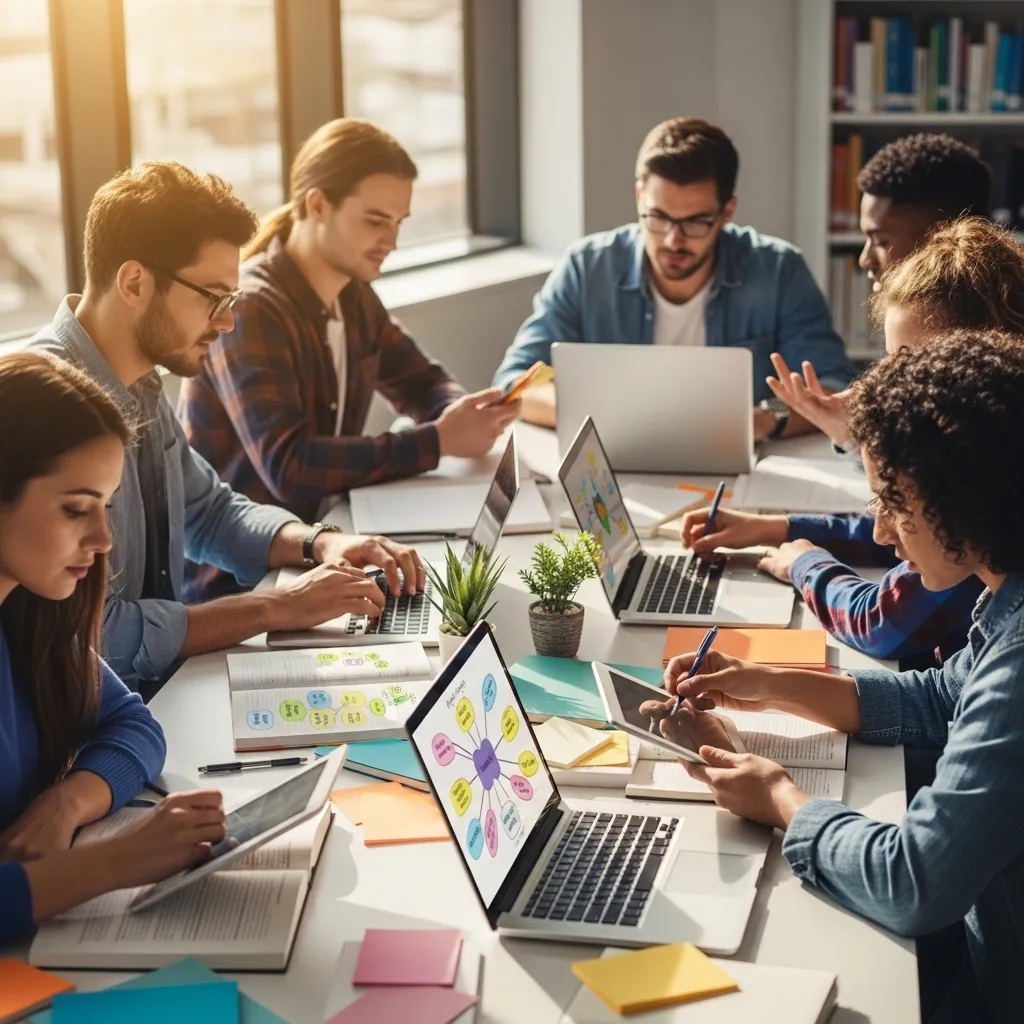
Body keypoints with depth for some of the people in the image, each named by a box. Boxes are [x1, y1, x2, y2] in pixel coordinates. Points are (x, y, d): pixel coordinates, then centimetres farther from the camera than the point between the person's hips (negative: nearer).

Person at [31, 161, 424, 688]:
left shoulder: (137, 387, 4)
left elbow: (209, 512, 19)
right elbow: (95, 638, -27)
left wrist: (318, 542, 2)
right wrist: (274, 608, -19)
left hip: (161, 677, 8)